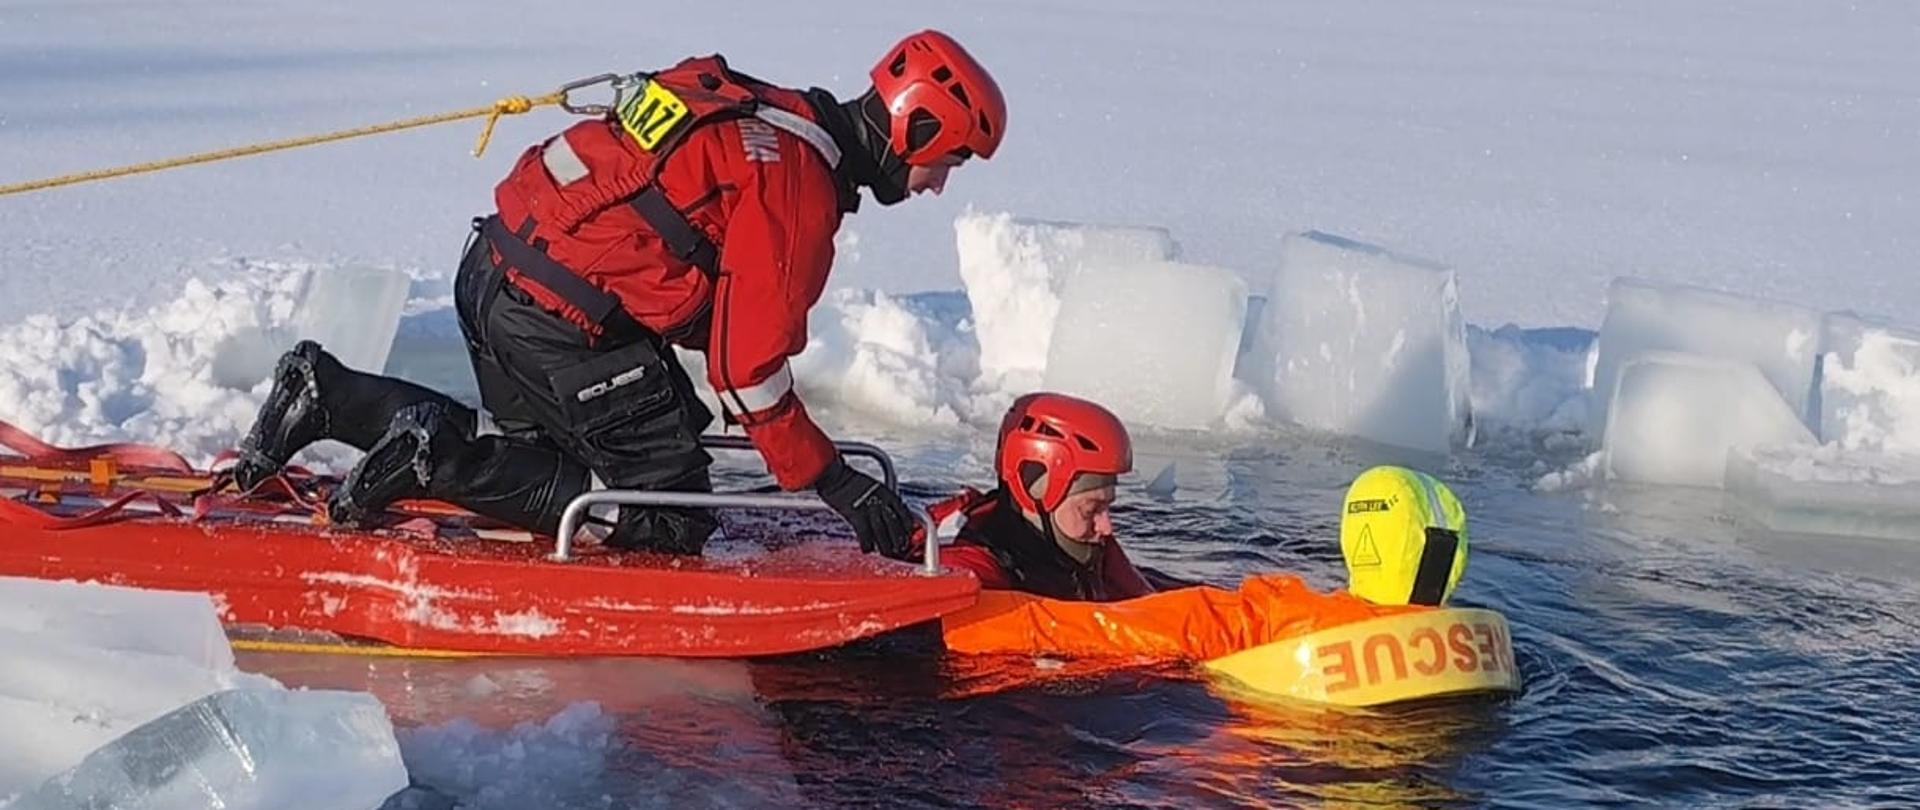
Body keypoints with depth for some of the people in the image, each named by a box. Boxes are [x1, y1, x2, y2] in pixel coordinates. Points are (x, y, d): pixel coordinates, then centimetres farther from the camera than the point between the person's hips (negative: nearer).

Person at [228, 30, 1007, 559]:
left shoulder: (771, 116, 14)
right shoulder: (799, 183, -15)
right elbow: (747, 359, -17)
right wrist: (831, 480, -9)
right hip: (564, 320, -10)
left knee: (528, 447, 28)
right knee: (669, 514, -3)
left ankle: (327, 393, 17)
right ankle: (441, 458, -11)